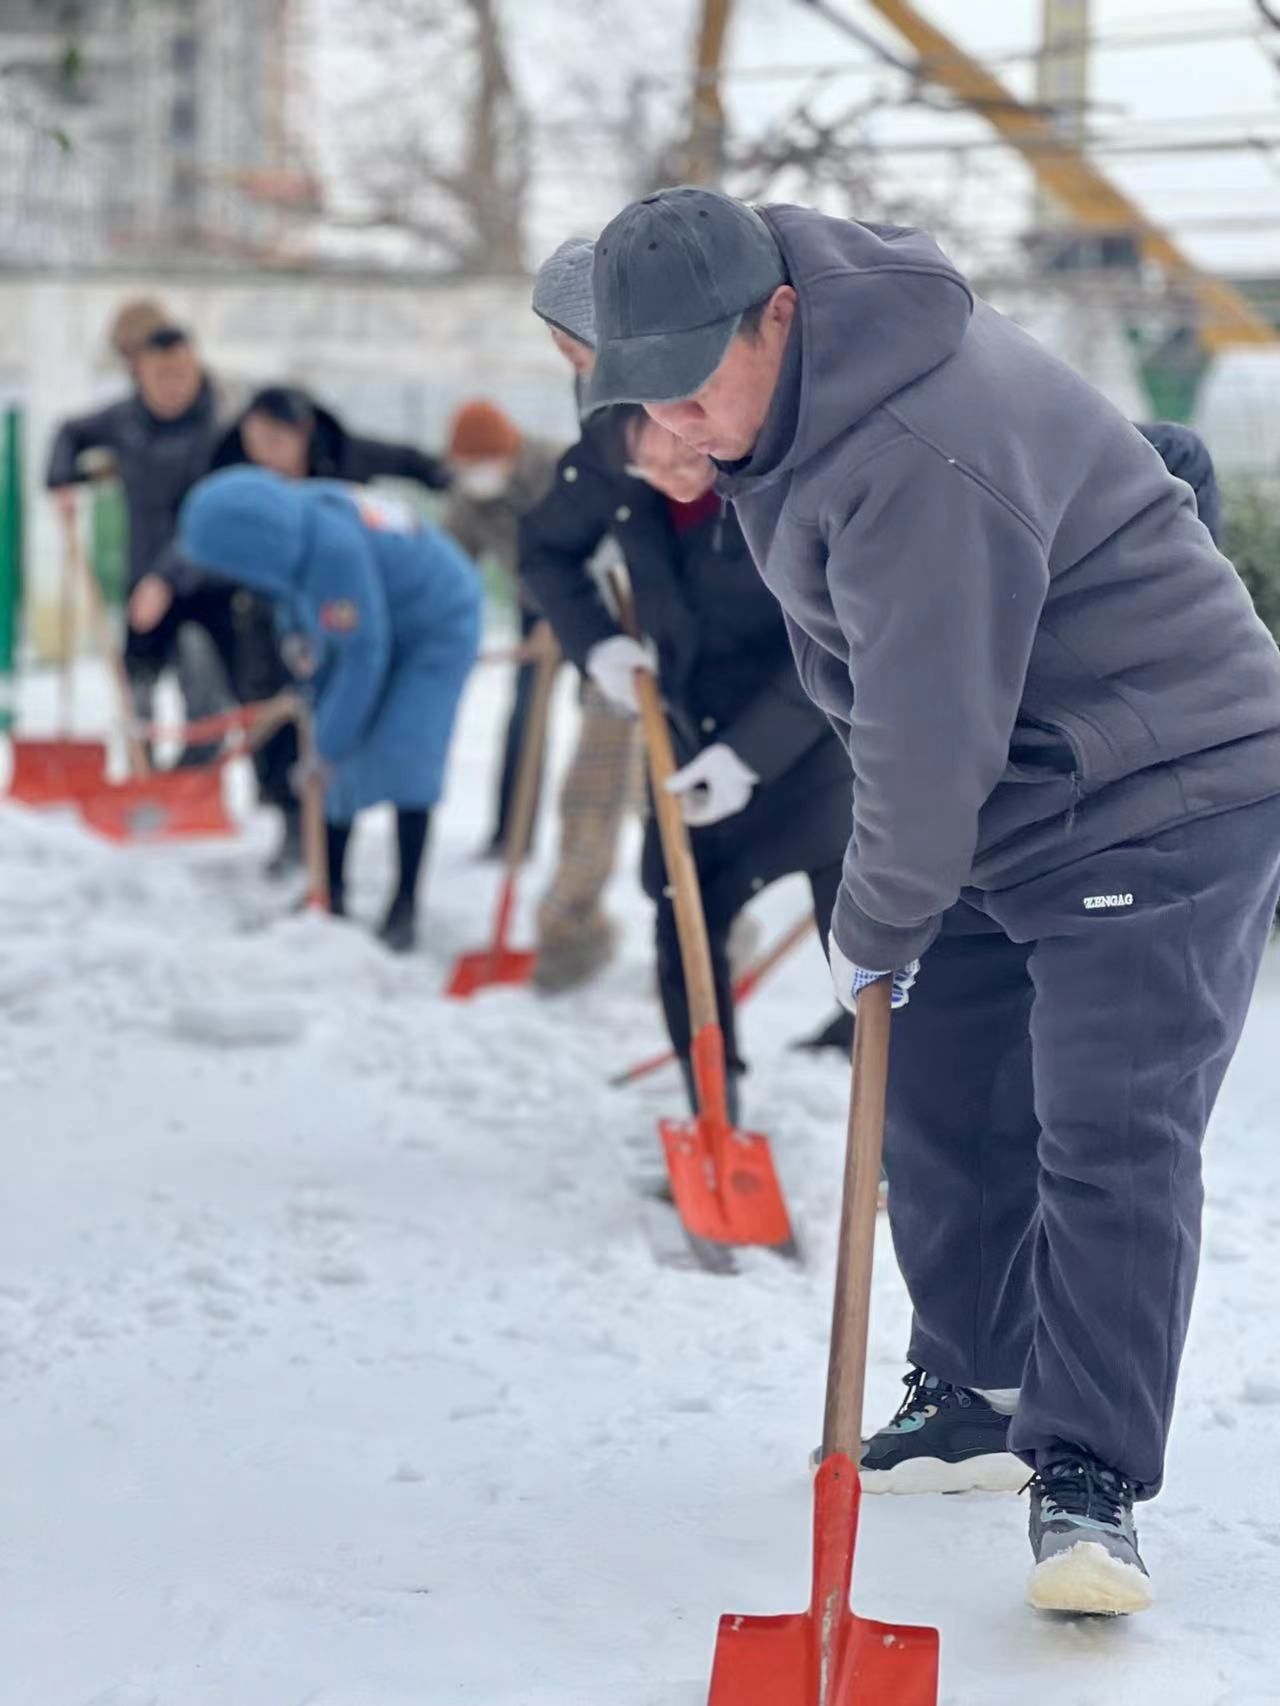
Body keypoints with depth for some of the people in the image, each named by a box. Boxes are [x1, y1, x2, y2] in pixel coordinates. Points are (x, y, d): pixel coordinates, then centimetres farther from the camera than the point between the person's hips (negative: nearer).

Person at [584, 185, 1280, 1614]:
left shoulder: (924, 465, -34)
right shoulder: (789, 377, -2)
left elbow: (930, 743, -29)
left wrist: (874, 930, -13)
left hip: (1162, 798, -10)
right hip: (991, 803, 10)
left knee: (1111, 1141, -15)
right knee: (941, 1116, 14)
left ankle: (1087, 1482, -12)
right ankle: (980, 1401, 30)